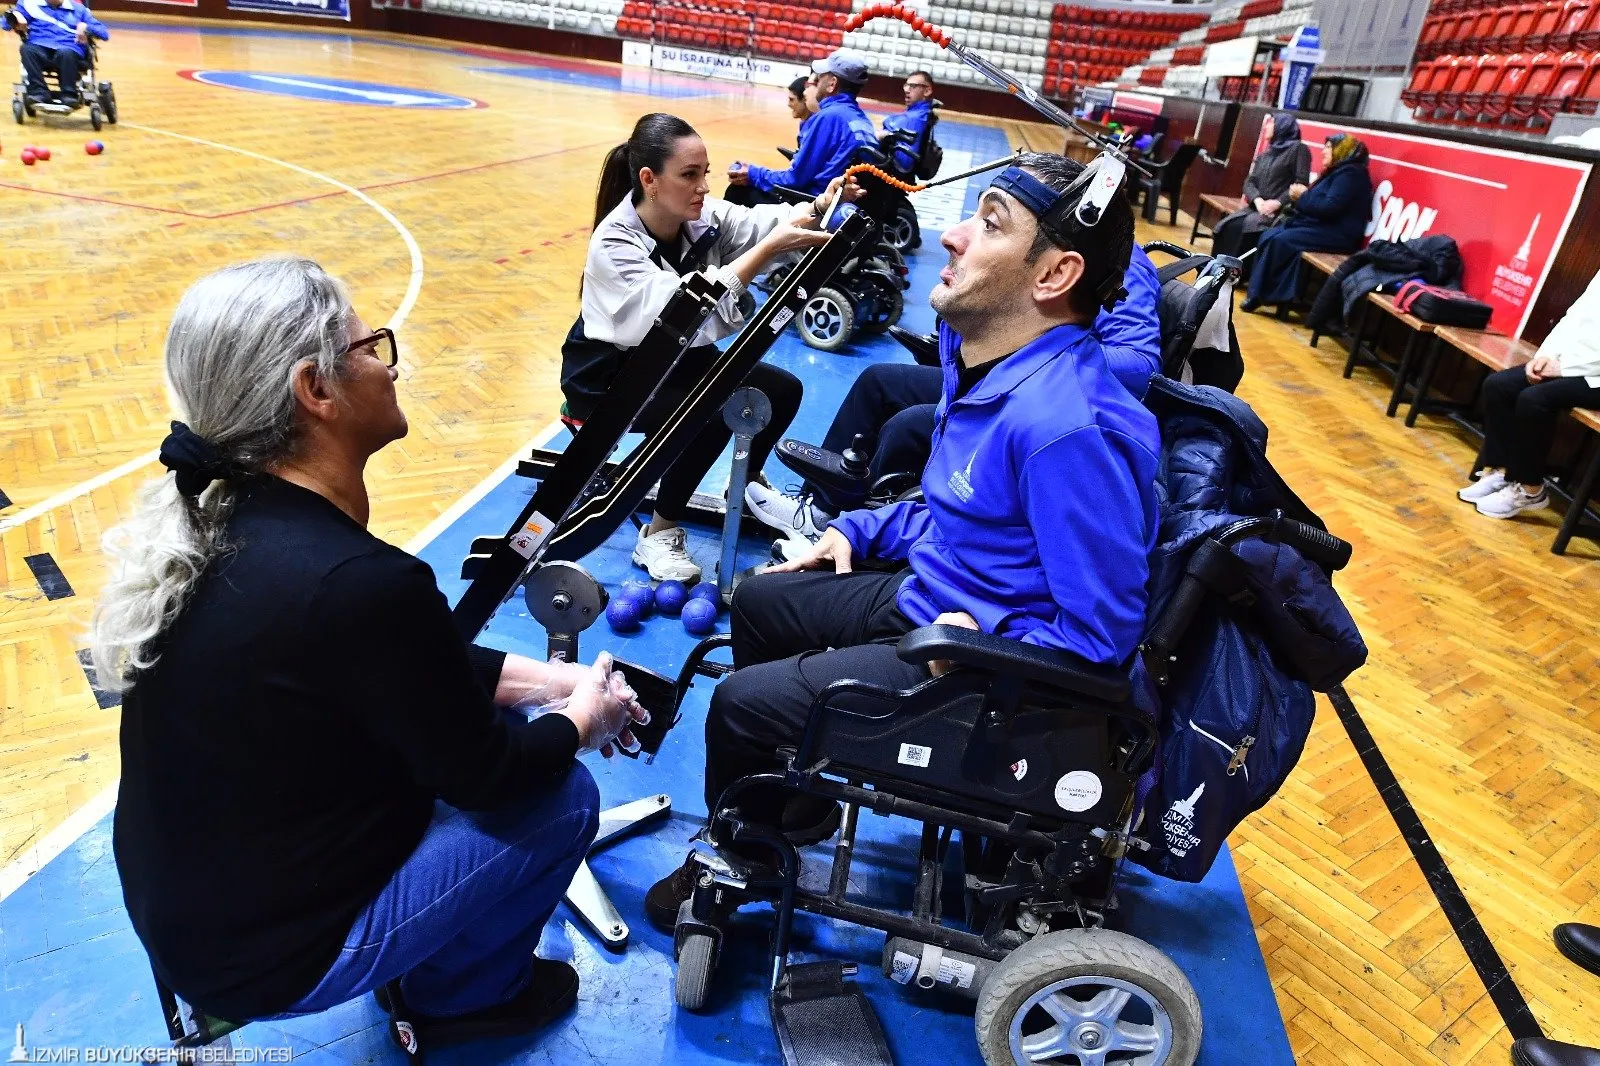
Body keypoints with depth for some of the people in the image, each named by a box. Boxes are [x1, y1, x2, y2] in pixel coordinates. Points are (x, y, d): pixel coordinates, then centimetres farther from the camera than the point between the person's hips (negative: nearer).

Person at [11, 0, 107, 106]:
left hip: (71, 51, -2)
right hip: (40, 48, 2)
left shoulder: (78, 9, 23)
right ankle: (39, 93, -38)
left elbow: (104, 33, 15)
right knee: (27, 49, -33)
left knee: (65, 53, -37)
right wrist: (14, 15, 0)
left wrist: (86, 27, -5)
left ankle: (69, 95, -38)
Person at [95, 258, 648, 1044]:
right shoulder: (357, 582, -34)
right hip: (267, 953, -8)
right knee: (562, 797, -1)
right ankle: (459, 992, 23)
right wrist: (580, 722, -1)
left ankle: (436, 965, 29)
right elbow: (483, 774, -19)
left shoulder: (222, 513, -7)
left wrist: (547, 679, 2)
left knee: (469, 708, 14)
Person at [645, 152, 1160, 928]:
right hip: (929, 594, 10)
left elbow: (1100, 634, -26)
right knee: (758, 602, 20)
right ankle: (795, 796, 36)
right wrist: (857, 532, 8)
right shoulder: (980, 351, -1)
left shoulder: (1068, 426, -32)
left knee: (742, 703, -11)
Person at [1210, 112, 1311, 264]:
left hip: (1279, 211, -7)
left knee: (1240, 228, -31)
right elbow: (1250, 182, 12)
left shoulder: (1298, 148, 2)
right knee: (1224, 227, -20)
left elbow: (1301, 183, -8)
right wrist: (1257, 200, -10)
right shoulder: (1264, 154, 25)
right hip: (1257, 208, 7)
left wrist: (1278, 203, -22)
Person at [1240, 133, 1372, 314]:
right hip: (1319, 226, 10)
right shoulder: (1336, 171, 21)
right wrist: (1300, 198, -2)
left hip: (1336, 233, -10)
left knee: (1280, 241, -24)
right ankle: (1259, 292, -12)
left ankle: (1262, 295, -18)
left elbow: (1330, 207, -23)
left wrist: (1303, 196, -10)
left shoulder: (1350, 173, -11)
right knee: (1268, 237, -6)